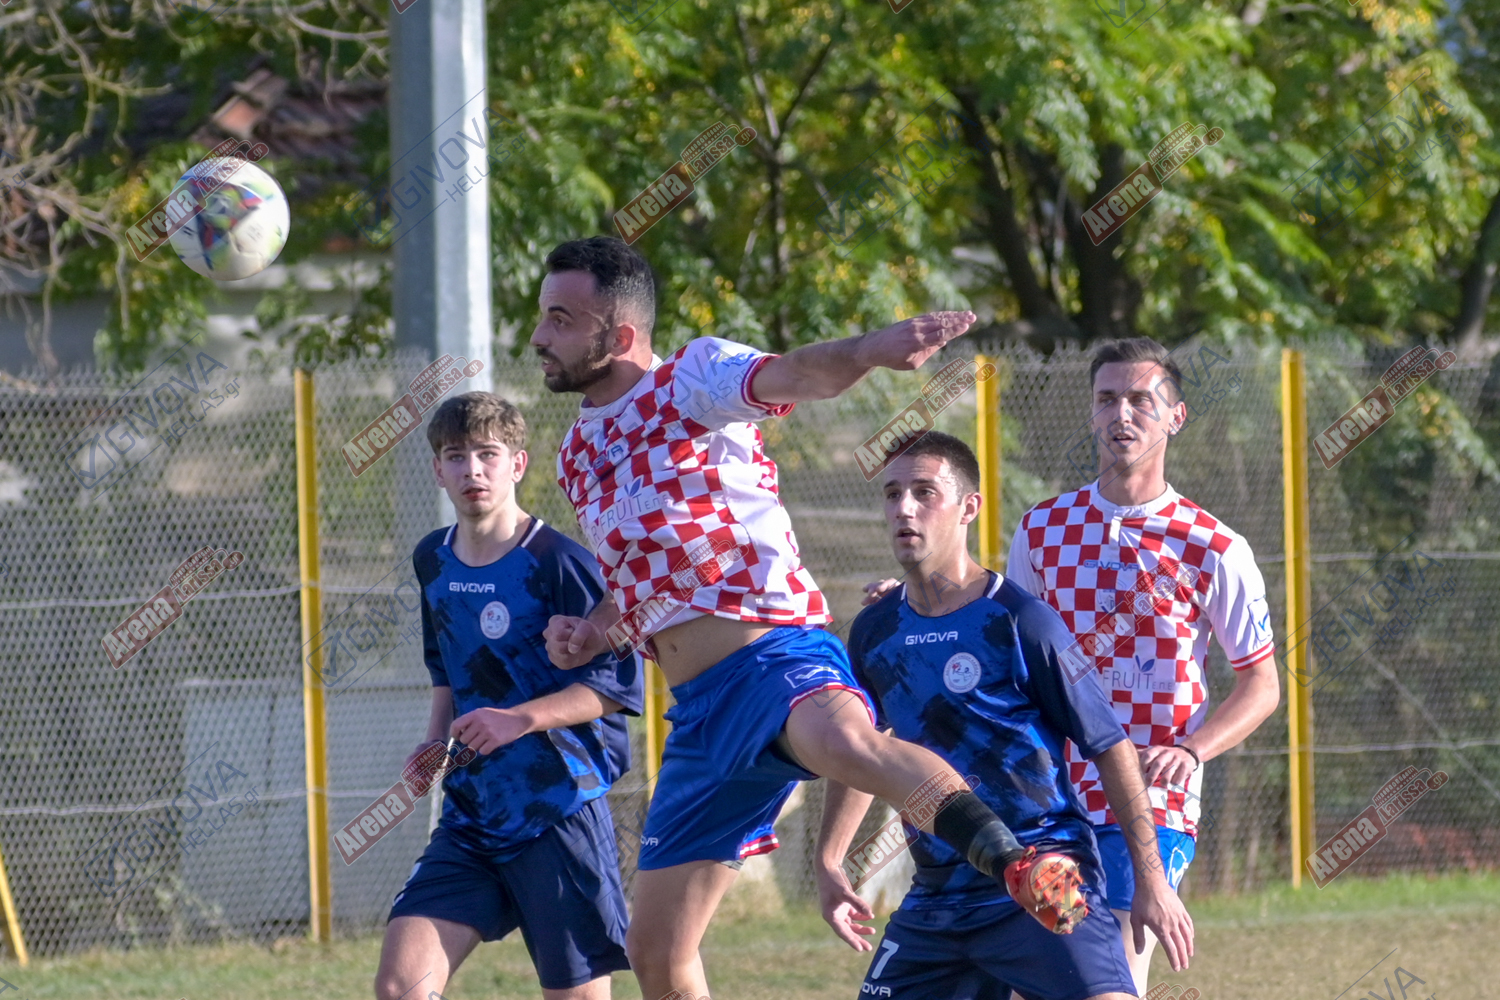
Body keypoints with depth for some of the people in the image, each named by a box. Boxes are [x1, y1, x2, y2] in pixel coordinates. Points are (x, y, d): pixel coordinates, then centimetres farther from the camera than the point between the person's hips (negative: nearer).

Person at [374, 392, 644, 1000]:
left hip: (559, 811, -6)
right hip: (468, 818, 6)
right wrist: (438, 740, 8)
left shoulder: (558, 563, -10)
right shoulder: (433, 562, 11)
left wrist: (520, 719, -23)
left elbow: (617, 683, -12)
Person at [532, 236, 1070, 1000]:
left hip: (778, 657, -8)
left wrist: (870, 351, -45)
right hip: (700, 708, 8)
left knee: (843, 742, -43)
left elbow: (791, 375, -23)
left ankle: (1018, 863, -62)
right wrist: (595, 630, 11)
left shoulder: (693, 379, -1)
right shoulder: (578, 455, 21)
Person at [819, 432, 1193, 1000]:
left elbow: (1109, 746, -5)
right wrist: (828, 862, 22)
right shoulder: (875, 631, 7)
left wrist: (1150, 878, -5)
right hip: (935, 899, 6)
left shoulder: (1020, 621, -10)